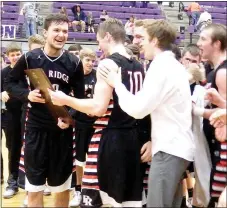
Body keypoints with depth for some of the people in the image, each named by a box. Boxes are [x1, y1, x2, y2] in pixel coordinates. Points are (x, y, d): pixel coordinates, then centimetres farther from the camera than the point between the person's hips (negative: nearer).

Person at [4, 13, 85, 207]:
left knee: (62, 186, 12)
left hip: (62, 129, 1)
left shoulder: (74, 63, -2)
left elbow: (80, 97, 2)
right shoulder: (29, 58, -4)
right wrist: (27, 94, -13)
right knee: (34, 187, 7)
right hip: (36, 127, 0)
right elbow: (10, 83, 6)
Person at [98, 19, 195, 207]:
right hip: (179, 146, 10)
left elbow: (137, 109, -17)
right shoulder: (175, 65, 15)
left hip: (169, 148, -10)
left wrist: (117, 84, -6)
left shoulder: (160, 67, -15)